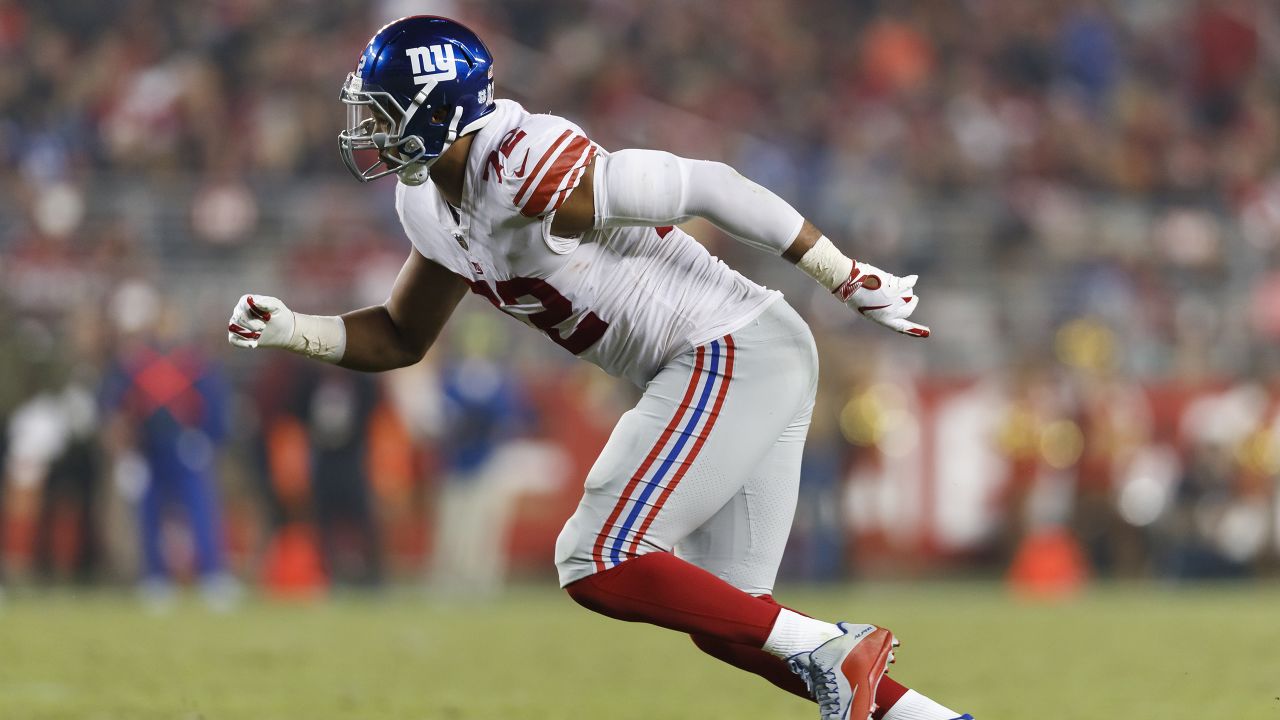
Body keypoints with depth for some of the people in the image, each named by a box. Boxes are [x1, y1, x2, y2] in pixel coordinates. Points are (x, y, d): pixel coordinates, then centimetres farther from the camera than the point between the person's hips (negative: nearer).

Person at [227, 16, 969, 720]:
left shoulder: (526, 172, -21)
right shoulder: (433, 205, 8)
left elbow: (705, 186, -19)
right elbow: (401, 340, 21)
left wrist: (849, 280, -16)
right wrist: (289, 329, 3)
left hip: (735, 358, -10)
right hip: (718, 372, 10)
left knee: (598, 564, -14)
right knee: (720, 619, 9)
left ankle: (830, 650, -12)